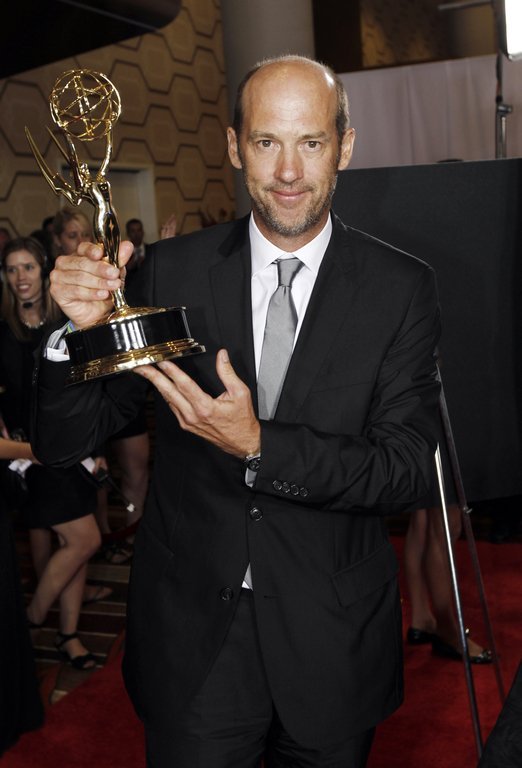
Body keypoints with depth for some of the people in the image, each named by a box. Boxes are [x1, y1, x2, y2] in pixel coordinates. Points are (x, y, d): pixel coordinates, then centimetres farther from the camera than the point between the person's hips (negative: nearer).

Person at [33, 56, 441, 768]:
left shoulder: (402, 286, -8)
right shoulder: (171, 270, -6)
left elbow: (407, 468, -12)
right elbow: (62, 442, -5)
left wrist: (259, 447, -26)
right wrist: (78, 329, -25)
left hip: (334, 640, 1)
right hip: (190, 630, 0)